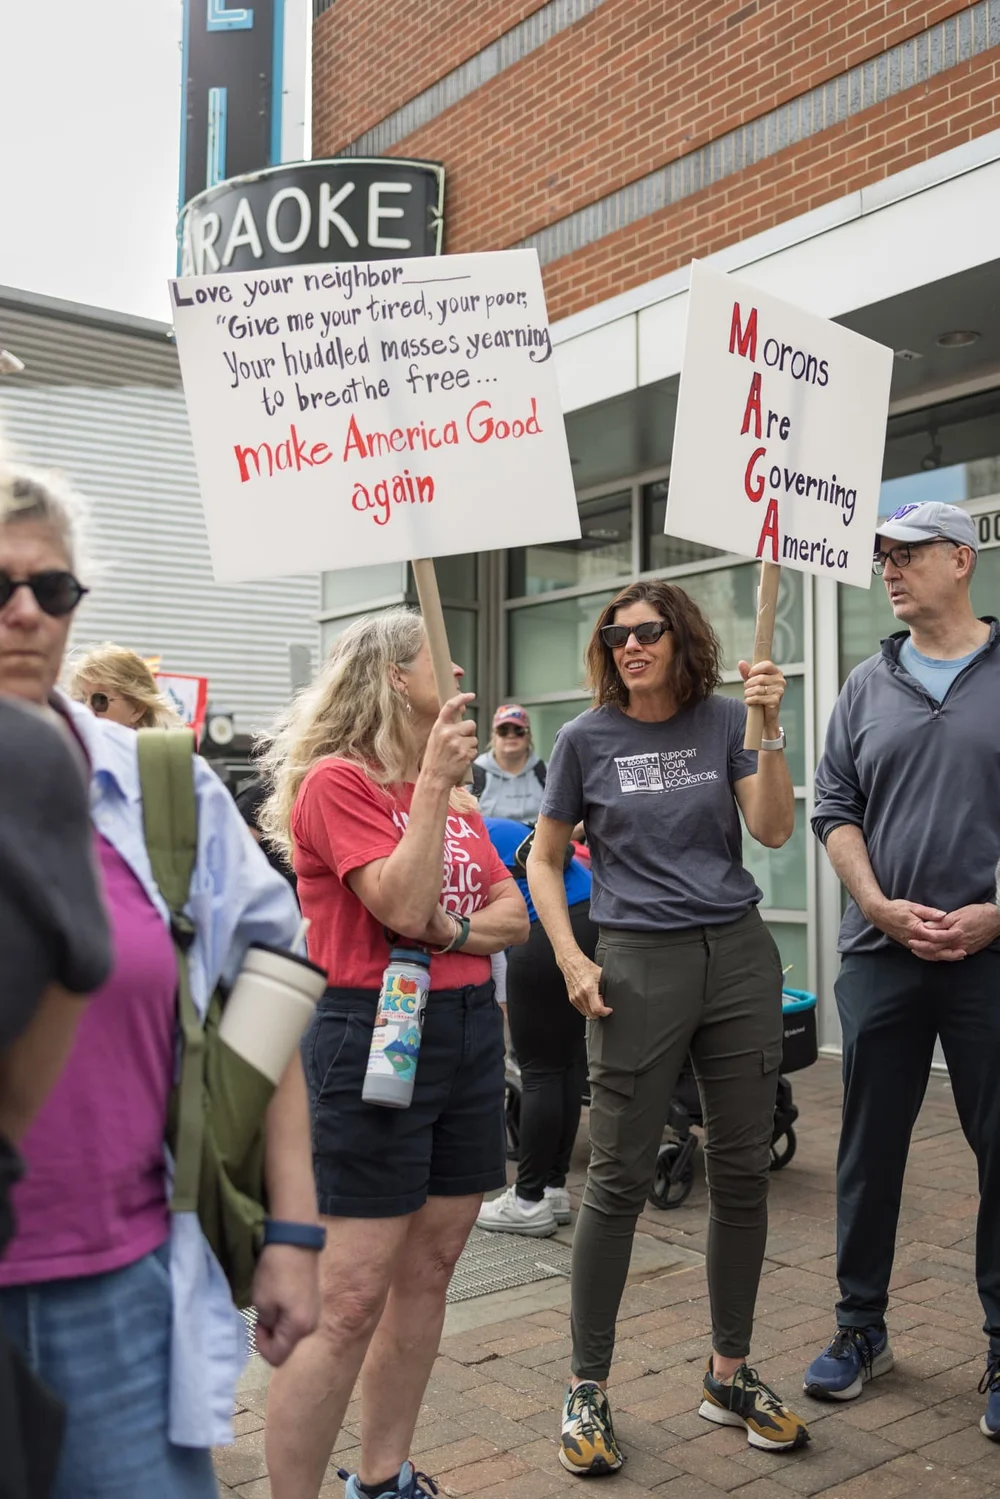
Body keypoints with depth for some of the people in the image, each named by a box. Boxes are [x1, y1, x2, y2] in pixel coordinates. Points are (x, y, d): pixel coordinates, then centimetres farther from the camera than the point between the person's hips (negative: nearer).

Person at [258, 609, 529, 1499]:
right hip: (374, 1034, -8)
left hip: (470, 1030, 8)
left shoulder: (454, 791, 15)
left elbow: (515, 916, 9)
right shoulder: (338, 780, -9)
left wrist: (453, 929, -10)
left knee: (427, 1271, 14)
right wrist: (432, 782, -19)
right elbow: (404, 907, -19)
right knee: (350, 1301, -5)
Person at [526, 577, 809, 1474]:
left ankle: (731, 1376, 27)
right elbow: (544, 862, 5)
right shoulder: (587, 739, 0)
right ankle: (588, 1390, 16)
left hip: (739, 955, 3)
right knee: (620, 1178, 1)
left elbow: (774, 830, -5)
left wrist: (770, 728, -14)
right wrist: (571, 960, -7)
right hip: (640, 963, -2)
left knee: (742, 1171, 10)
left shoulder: (724, 721, 5)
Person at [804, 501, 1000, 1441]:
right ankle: (860, 1328, 26)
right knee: (869, 1148, 10)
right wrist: (883, 908, -5)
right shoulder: (868, 687, 9)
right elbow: (835, 810, 7)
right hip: (881, 952, 3)